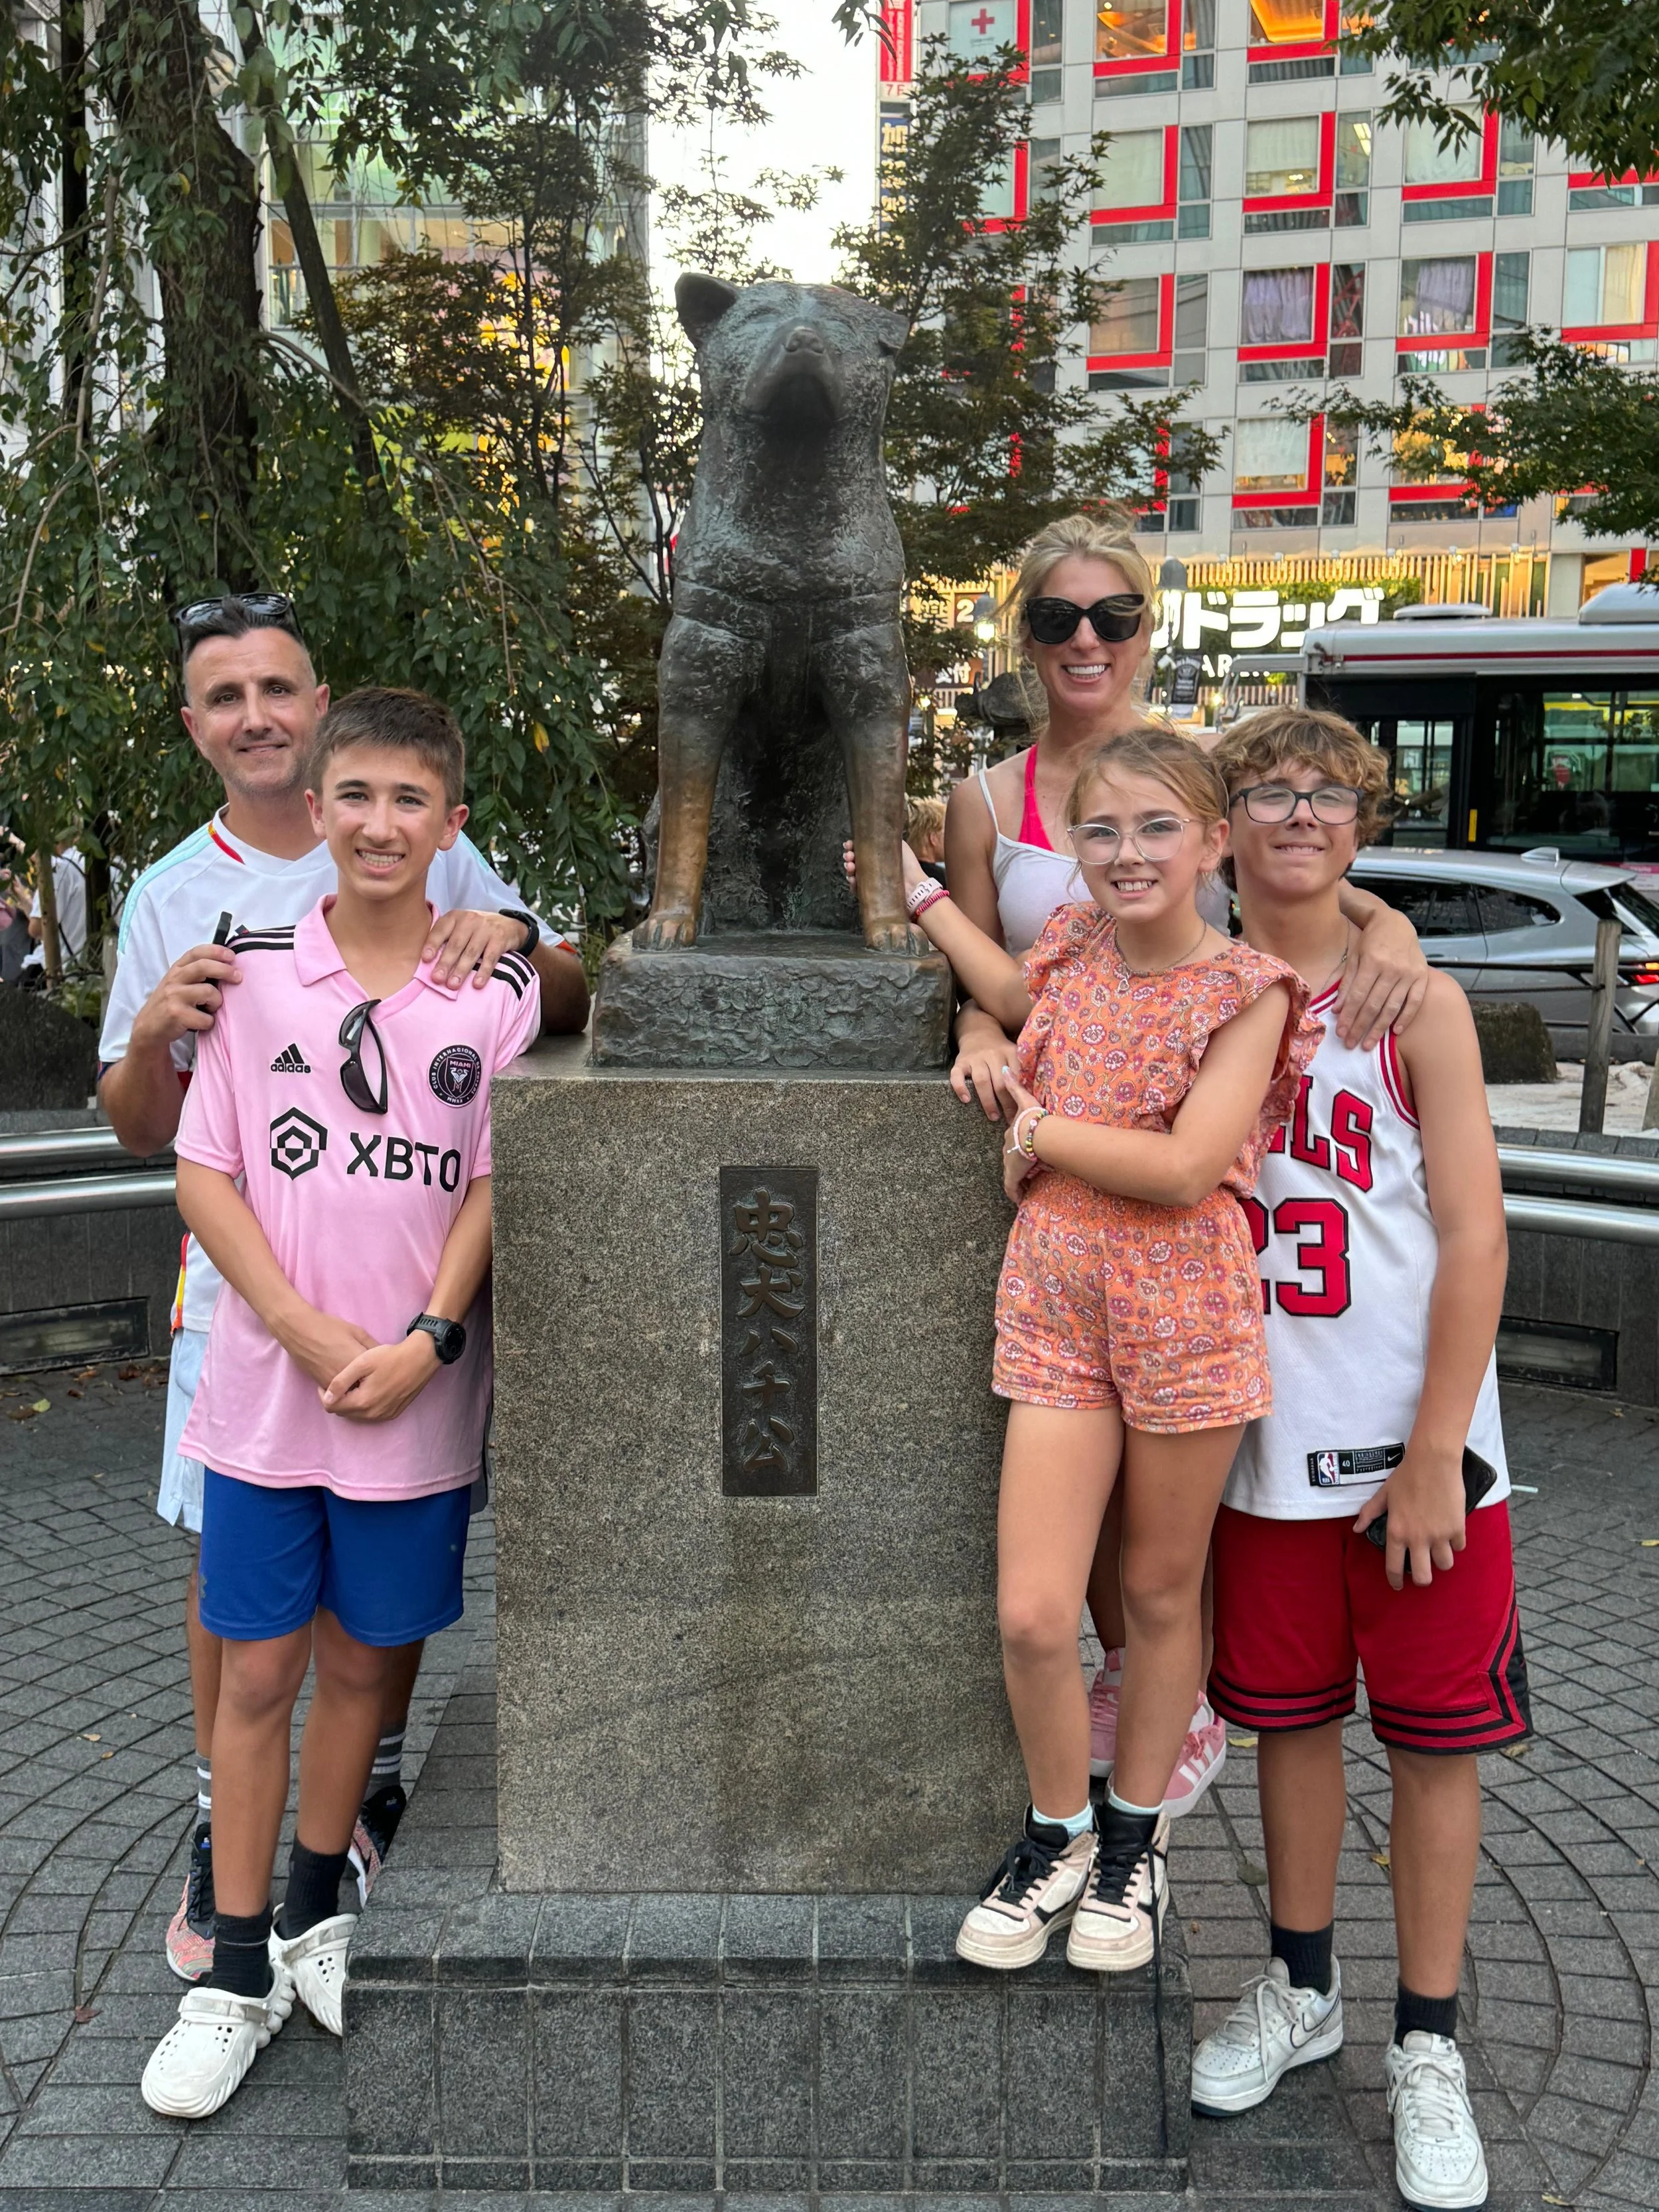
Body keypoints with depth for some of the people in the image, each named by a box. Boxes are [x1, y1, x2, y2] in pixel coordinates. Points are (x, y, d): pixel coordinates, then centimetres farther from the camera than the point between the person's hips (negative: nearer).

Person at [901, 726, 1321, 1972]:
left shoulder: (1247, 990, -8)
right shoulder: (1074, 948, 7)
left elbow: (1187, 1167, -19)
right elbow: (1015, 998, 31)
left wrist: (1036, 1132, -9)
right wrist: (917, 887, 27)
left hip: (1186, 1314, -3)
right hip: (1056, 1308, 3)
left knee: (1162, 1594, 13)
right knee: (1032, 1615, -3)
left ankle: (1136, 1838, 34)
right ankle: (1059, 1835, 24)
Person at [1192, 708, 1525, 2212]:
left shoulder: (1415, 1003, -8)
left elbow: (1475, 1241, -10)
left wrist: (1432, 1456, -13)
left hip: (1416, 1441, -3)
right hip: (1268, 1442, 3)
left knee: (1435, 1737, 7)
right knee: (1288, 1715, 16)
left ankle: (1427, 2051, 24)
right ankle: (1299, 1990, 37)